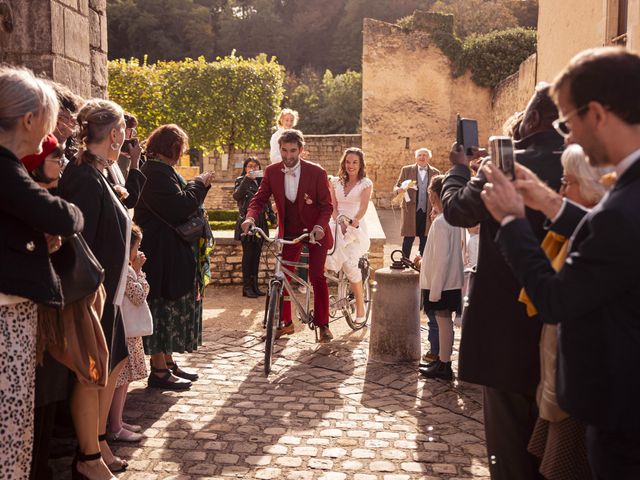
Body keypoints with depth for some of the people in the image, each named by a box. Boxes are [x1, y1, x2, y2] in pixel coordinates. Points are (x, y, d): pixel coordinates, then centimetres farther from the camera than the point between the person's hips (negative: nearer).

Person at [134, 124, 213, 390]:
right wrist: (199, 184, -12)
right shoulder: (156, 173, -19)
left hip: (174, 255, 11)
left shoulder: (160, 170, 17)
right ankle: (159, 370, 5)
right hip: (164, 256, -11)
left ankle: (167, 362, 25)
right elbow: (181, 206, -25)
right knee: (164, 308, -4)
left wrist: (197, 186, 10)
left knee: (169, 308, 16)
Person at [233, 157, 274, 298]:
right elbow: (236, 196, -18)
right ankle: (247, 287, 1)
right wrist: (247, 179, -24)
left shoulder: (262, 181, 16)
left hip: (260, 222, 5)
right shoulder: (241, 181, 1)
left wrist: (273, 216, 9)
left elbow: (267, 201, 20)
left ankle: (254, 285, 13)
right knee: (248, 255, -4)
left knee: (256, 255, 7)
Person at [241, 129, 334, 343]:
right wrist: (250, 217, -26)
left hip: (315, 231, -3)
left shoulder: (316, 172, -16)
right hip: (289, 231, 3)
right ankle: (285, 323, 15)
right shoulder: (272, 172, -7)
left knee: (317, 276, -8)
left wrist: (320, 226, -30)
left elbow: (326, 205, -11)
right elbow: (259, 198, -5)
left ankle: (323, 325, 6)